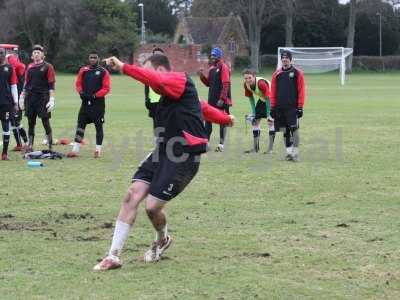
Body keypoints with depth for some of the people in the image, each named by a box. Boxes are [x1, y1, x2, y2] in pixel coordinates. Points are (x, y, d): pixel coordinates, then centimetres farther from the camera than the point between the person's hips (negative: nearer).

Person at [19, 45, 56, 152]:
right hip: (30, 98, 5)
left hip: (43, 99, -5)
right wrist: (22, 97, 14)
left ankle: (50, 147, 1)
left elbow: (52, 85, -6)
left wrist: (51, 99, -13)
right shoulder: (30, 67, 13)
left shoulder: (47, 67, -2)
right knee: (31, 122, 7)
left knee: (46, 122, -4)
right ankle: (30, 146, 12)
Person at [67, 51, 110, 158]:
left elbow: (106, 88, -7)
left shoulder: (103, 72, -4)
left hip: (98, 103, -4)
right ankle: (75, 150, 4)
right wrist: (81, 92, -5)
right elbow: (78, 84, 14)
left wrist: (95, 95, -16)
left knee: (98, 126, 3)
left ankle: (98, 150, 10)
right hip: (85, 102, 4)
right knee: (80, 124, 2)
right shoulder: (83, 70, 8)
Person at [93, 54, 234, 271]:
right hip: (162, 153, 9)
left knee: (152, 206, -10)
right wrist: (225, 119, 50)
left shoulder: (180, 80, -8)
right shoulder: (167, 96, 20)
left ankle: (162, 240, 26)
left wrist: (123, 68, -33)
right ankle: (114, 255, -2)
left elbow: (154, 79, -31)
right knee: (132, 196, -5)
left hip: (184, 157, -9)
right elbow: (202, 107, 34)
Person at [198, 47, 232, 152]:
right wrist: (202, 76, 3)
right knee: (208, 120, 8)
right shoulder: (211, 68, 15)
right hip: (212, 100, 8)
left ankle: (221, 144, 4)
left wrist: (222, 99, -22)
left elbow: (226, 84, -17)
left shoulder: (223, 67, -11)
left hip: (222, 101, -8)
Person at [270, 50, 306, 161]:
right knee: (285, 130, 7)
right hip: (280, 107, 4)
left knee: (294, 129, -10)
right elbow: (273, 91, 14)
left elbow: (301, 91, -2)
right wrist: (273, 107, 9)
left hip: (292, 107, -4)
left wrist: (300, 107, -7)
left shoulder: (297, 73, 0)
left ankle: (295, 153, -8)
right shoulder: (277, 74, 11)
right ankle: (288, 152, 15)